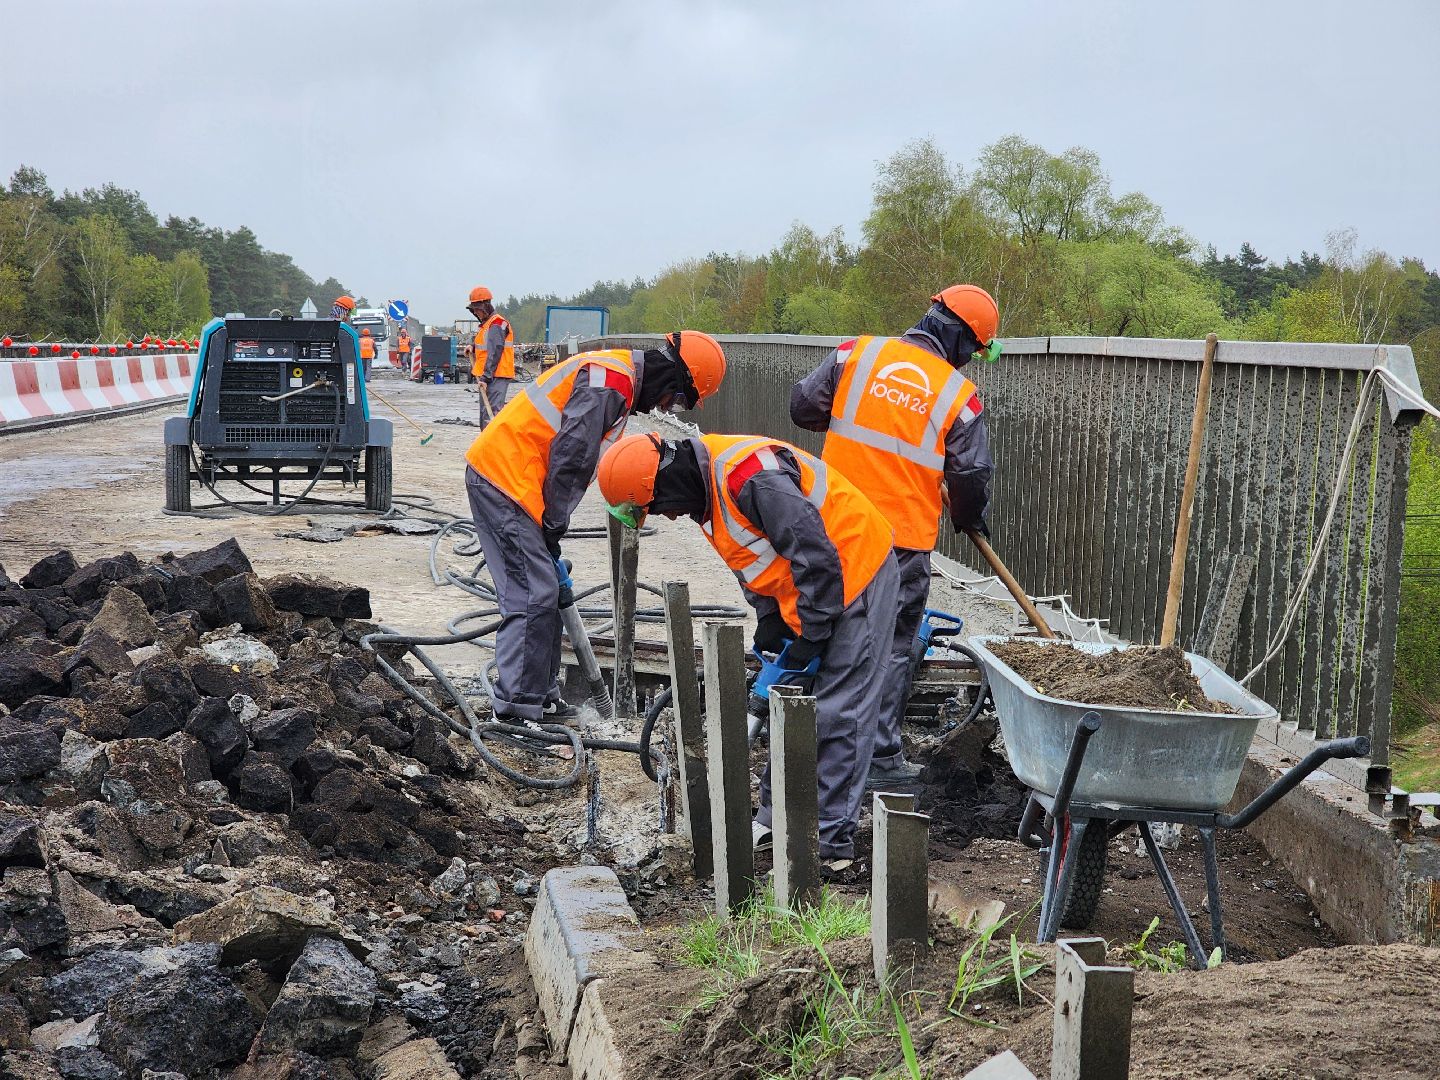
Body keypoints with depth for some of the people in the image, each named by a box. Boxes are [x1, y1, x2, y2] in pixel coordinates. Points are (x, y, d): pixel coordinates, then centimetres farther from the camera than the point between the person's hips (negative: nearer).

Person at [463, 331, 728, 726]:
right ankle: (517, 701, -7)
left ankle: (540, 694, 19)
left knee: (543, 591, 13)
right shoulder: (608, 381, -17)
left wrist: (552, 528, 15)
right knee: (534, 594, -10)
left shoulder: (615, 378, 17)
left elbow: (580, 462, 20)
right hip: (503, 477, -11)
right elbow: (569, 457, -20)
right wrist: (554, 526, -11)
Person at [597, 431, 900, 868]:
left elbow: (817, 557, -28)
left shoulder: (751, 475, -30)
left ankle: (834, 841, -3)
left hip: (855, 576, -10)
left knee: (837, 713, -8)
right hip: (805, 586, 10)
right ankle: (775, 816, 24)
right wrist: (770, 623, 6)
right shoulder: (704, 489, 3)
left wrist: (809, 638, -20)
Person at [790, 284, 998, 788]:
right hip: (904, 538, -3)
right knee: (892, 645, 8)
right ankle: (881, 758, 11)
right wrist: (969, 518, 20)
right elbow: (971, 480, -2)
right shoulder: (960, 396, -5)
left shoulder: (858, 352, -1)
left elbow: (803, 406, 3)